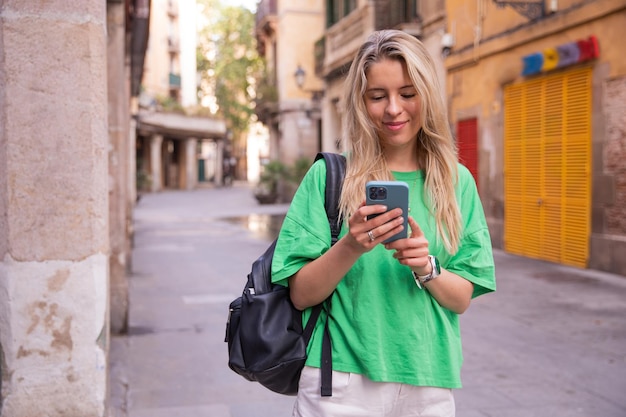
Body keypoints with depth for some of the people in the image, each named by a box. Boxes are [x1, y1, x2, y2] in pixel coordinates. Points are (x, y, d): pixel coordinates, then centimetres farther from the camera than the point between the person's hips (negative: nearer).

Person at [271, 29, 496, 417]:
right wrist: (349, 248, -22)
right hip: (343, 384, -2)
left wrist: (426, 268, -16)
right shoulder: (327, 176, -4)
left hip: (428, 384, 3)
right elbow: (300, 295, -6)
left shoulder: (457, 182, 3)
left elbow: (462, 299, 3)